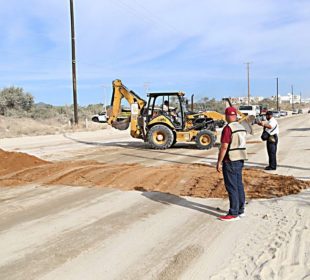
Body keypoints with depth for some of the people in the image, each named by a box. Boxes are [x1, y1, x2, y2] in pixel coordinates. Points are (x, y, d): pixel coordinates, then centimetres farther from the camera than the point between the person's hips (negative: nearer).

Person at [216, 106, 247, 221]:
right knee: (239, 185, 13)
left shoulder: (228, 128, -17)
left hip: (230, 161, -9)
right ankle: (240, 210, 21)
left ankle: (233, 214, 0)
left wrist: (219, 162, -14)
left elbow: (224, 147, -20)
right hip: (240, 160, 9)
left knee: (231, 187, -4)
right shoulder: (242, 128, 10)